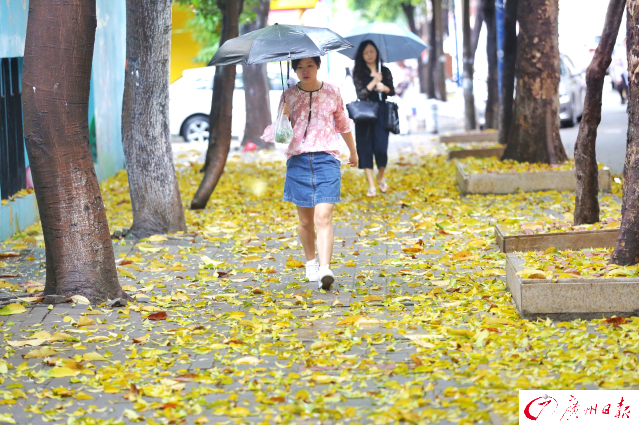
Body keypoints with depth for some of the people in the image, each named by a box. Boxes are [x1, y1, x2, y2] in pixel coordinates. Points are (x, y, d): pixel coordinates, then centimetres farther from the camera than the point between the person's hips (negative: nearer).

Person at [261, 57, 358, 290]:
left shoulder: (332, 92, 6)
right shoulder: (289, 95, 6)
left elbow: (343, 123, 21)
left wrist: (353, 152, 32)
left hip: (326, 159, -1)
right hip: (298, 161, 2)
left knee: (323, 217, -15)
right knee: (306, 220, 9)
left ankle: (324, 270, -24)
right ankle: (310, 263, 31)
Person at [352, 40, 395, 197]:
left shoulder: (385, 71, 7)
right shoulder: (358, 73, 1)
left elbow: (392, 91, 9)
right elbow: (360, 94, -8)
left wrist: (384, 88, -12)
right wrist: (374, 82, -19)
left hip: (381, 113, 1)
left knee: (381, 147, -7)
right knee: (365, 148, -2)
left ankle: (381, 177, 20)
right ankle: (371, 185, 3)